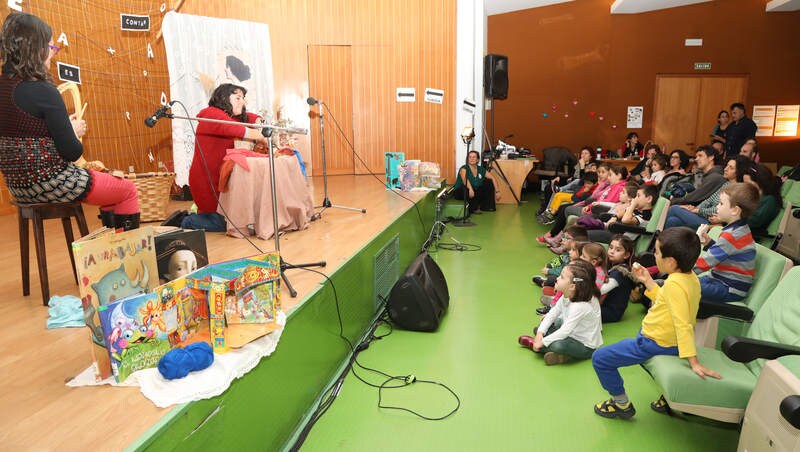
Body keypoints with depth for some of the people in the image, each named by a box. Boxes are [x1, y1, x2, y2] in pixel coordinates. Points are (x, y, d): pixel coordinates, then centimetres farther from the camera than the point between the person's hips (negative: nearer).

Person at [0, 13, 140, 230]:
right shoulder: (43, 91, -20)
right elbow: (72, 152, -18)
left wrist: (65, 126, 10)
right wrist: (74, 131, 1)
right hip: (51, 184, -9)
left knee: (111, 183, 26)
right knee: (128, 190, 9)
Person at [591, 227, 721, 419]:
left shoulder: (674, 284, -29)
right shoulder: (691, 277, 0)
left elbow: (683, 325, -32)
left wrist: (693, 362, -33)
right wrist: (648, 281, 12)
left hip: (654, 344, -10)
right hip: (670, 342, 10)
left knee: (600, 358, -5)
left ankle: (621, 404, 14)